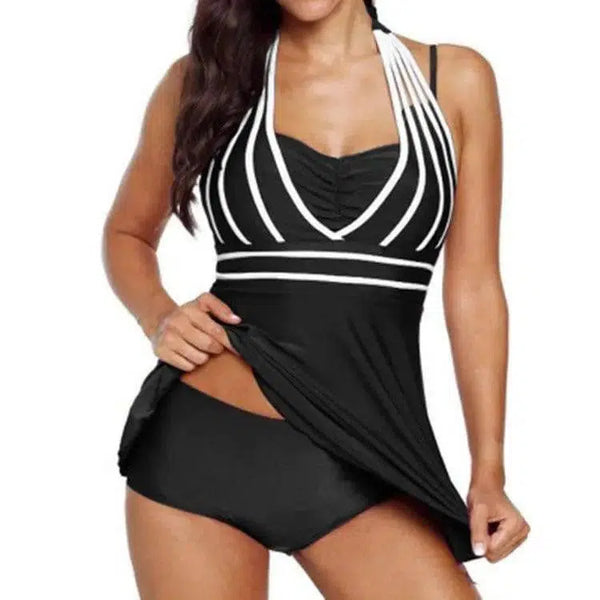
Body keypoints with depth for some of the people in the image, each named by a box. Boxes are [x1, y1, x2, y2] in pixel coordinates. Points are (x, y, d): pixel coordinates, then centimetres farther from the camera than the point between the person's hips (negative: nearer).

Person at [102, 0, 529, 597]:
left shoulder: (456, 79, 4)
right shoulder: (202, 76, 4)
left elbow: (473, 288, 5)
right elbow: (128, 233, 17)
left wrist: (488, 472, 2)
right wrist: (159, 319, -3)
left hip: (363, 462, 0)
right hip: (201, 442, 0)